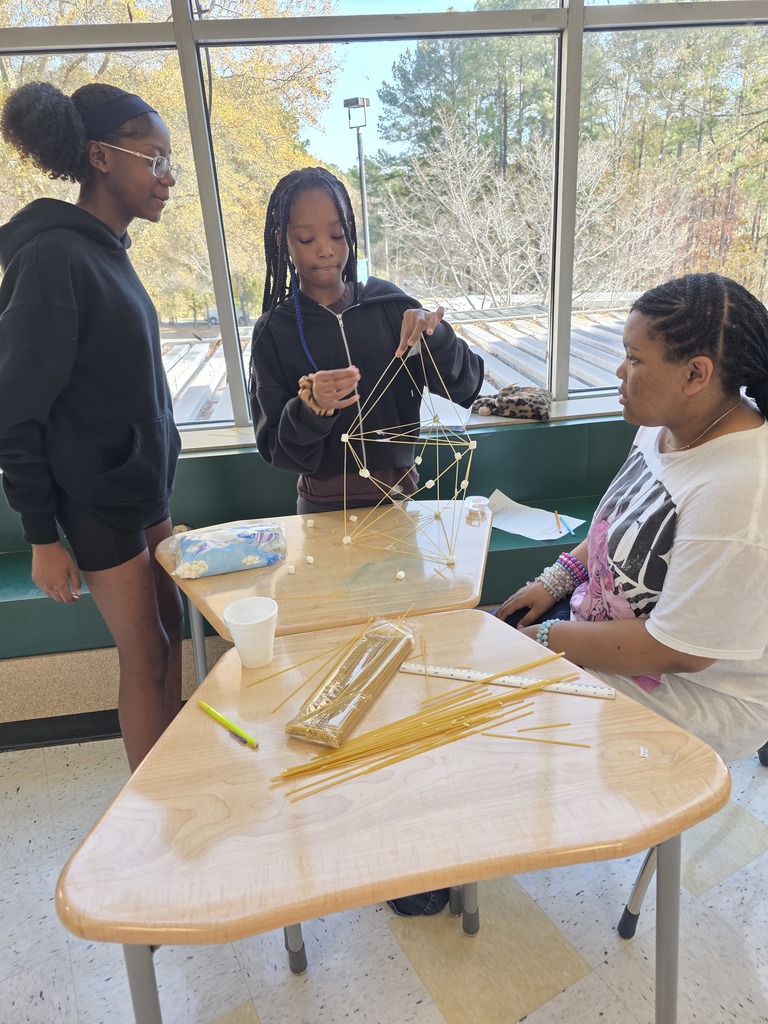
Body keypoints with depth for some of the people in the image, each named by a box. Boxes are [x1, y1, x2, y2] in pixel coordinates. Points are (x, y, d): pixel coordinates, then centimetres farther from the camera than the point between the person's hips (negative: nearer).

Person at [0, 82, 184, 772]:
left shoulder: (107, 251, 10)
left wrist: (156, 479, 16)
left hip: (143, 483, 8)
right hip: (96, 497, -8)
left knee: (168, 626, 12)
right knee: (146, 655, 1)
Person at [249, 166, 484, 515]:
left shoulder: (388, 303, -5)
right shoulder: (274, 331, -8)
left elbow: (466, 387, -7)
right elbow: (276, 450, -10)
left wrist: (435, 336, -25)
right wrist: (310, 408, -28)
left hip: (400, 492, 1)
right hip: (326, 506, -1)